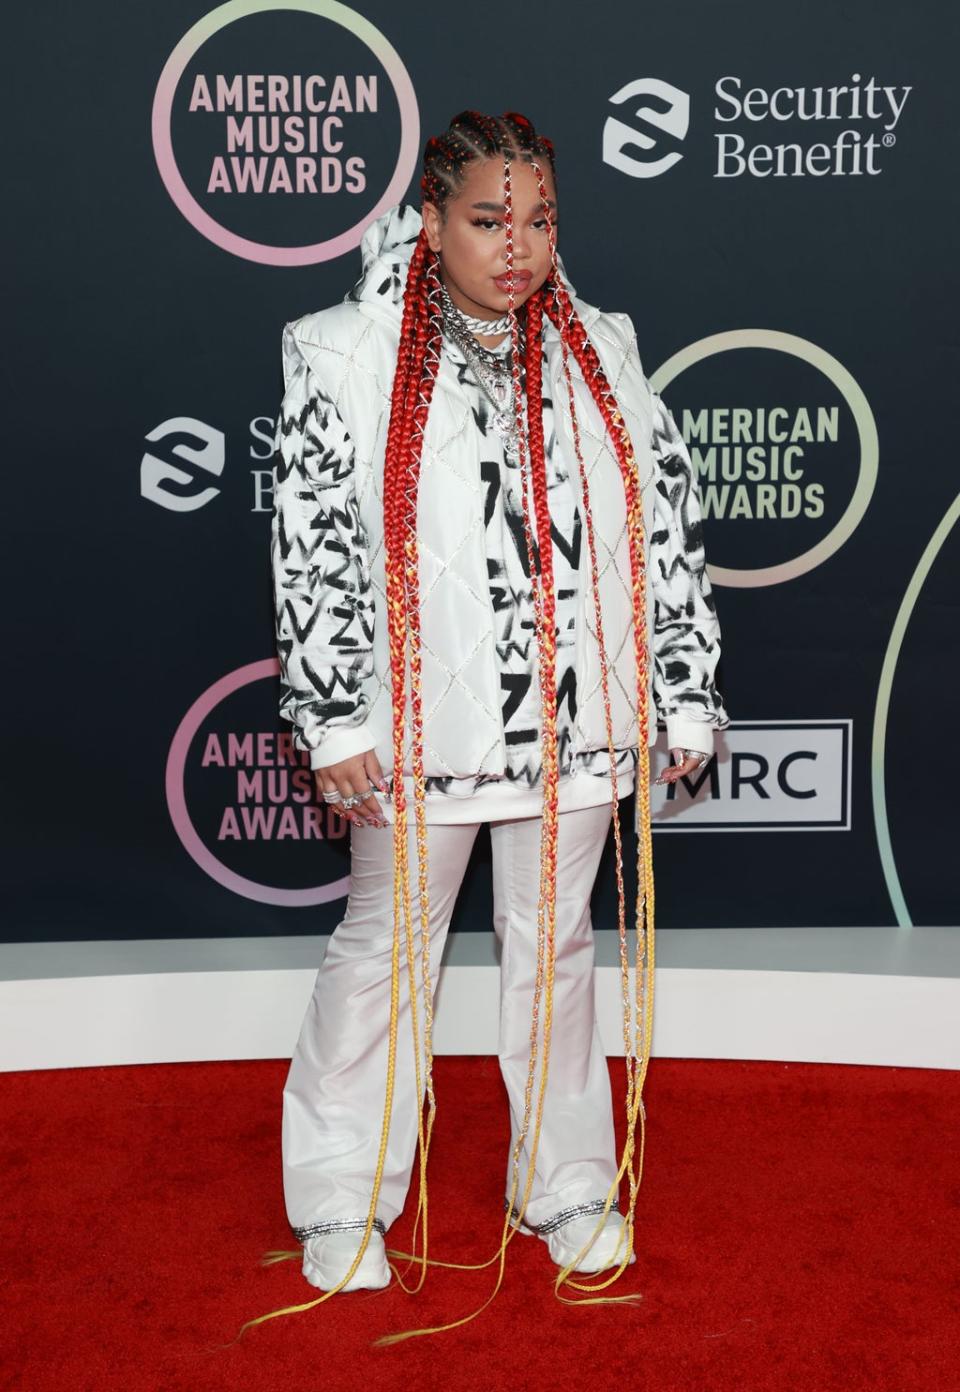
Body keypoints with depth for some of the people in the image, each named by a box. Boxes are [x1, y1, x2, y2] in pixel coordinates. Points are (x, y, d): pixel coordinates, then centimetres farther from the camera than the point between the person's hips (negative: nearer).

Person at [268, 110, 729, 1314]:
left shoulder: (600, 353, 4)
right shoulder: (345, 355, -5)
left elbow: (670, 530, 6)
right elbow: (309, 548, -7)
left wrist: (688, 699, 4)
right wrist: (333, 720, -9)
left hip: (575, 719, 3)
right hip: (421, 722, -2)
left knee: (552, 946, 15)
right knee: (388, 947, 10)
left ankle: (565, 1184, 33)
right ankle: (344, 1201, 29)